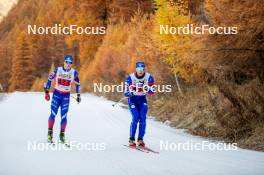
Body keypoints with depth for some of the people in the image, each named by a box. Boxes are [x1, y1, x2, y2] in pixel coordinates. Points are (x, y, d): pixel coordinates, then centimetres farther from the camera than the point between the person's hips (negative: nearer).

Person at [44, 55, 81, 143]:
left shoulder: (74, 72, -4)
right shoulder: (57, 70, -6)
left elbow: (77, 84, 9)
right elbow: (49, 79, 2)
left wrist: (78, 95, 11)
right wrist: (47, 92, 0)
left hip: (66, 96, 0)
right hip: (56, 94, 0)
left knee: (64, 116, -5)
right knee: (53, 114, -7)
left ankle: (62, 135, 8)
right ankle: (50, 134, 3)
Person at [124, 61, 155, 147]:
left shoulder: (149, 77, -10)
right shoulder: (130, 77, -14)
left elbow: (152, 91, -11)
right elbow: (126, 92, -12)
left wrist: (147, 89, -31)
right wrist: (129, 93, -35)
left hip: (142, 99, 2)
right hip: (132, 99, -2)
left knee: (143, 118, -12)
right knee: (135, 118, -16)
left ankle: (140, 139, -3)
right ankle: (131, 139, -6)